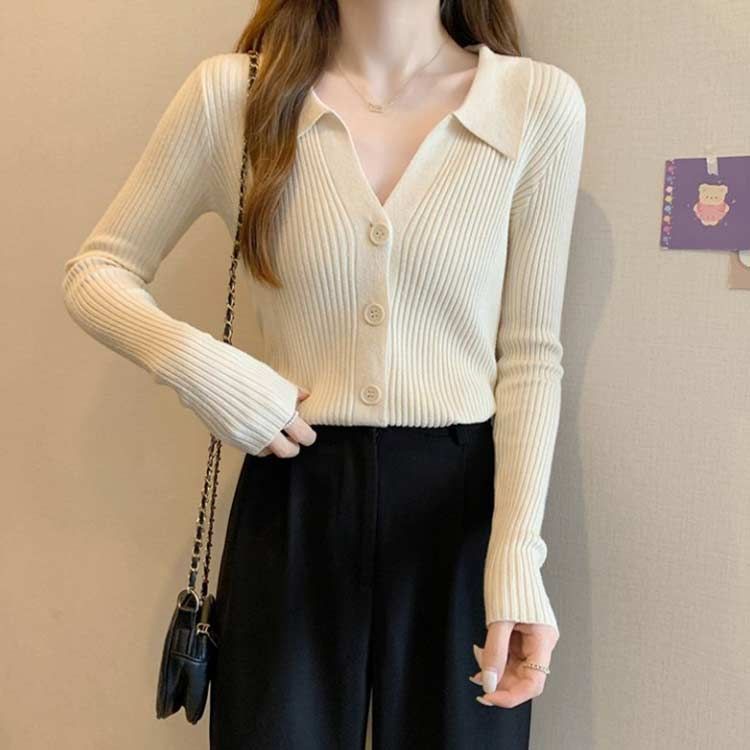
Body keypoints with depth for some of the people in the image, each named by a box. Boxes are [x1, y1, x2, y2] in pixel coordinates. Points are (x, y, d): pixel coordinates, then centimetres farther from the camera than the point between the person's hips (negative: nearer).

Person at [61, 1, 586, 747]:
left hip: (460, 498, 1)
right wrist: (196, 365, -15)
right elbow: (94, 272, 4)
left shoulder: (538, 100, -5)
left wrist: (516, 557, -12)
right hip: (294, 500, 0)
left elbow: (529, 354, -3)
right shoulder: (230, 92, -4)